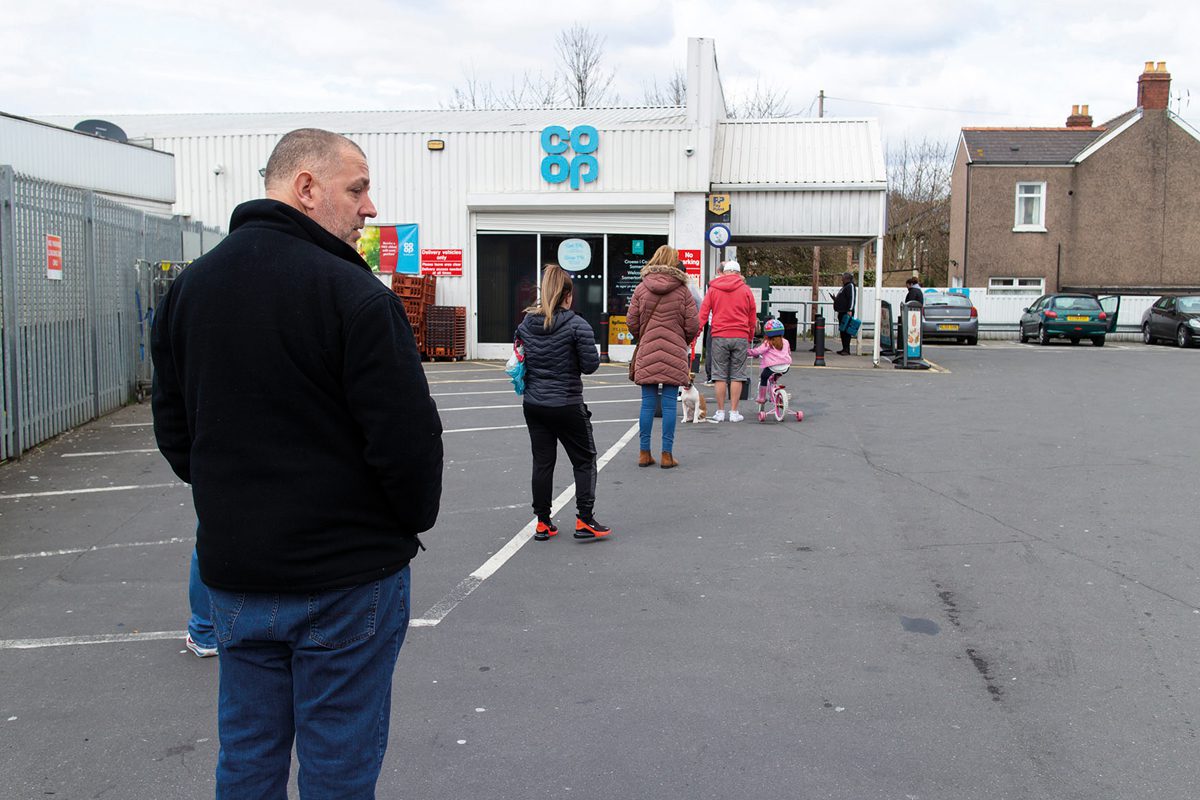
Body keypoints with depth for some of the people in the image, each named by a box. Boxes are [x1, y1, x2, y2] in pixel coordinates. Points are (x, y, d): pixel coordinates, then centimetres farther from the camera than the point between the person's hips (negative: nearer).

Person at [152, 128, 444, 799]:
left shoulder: (188, 288, 7)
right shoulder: (353, 294, -18)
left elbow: (174, 429, 13)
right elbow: (408, 435, -19)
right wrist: (414, 520, -1)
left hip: (232, 570, 7)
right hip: (346, 574, -6)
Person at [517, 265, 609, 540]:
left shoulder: (526, 324, 2)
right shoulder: (577, 325, -14)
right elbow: (590, 365, -14)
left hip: (534, 404, 5)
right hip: (567, 405, -5)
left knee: (542, 462, 12)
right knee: (584, 460, 10)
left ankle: (543, 523, 18)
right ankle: (584, 520, 7)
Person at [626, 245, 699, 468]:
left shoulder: (641, 289, 2)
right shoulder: (683, 291, -2)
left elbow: (631, 322, 4)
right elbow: (693, 325, -1)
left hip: (647, 352, 2)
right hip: (674, 354, -2)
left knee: (648, 403, 7)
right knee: (670, 403, 2)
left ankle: (644, 452, 10)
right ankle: (667, 454, 4)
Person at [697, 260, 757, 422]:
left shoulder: (713, 289, 5)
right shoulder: (746, 290, 6)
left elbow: (703, 313, 0)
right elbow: (753, 318, 9)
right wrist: (750, 338, 19)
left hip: (719, 337, 0)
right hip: (741, 337, 0)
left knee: (720, 376, 4)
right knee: (737, 376, 4)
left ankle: (720, 412, 6)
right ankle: (734, 412, 5)